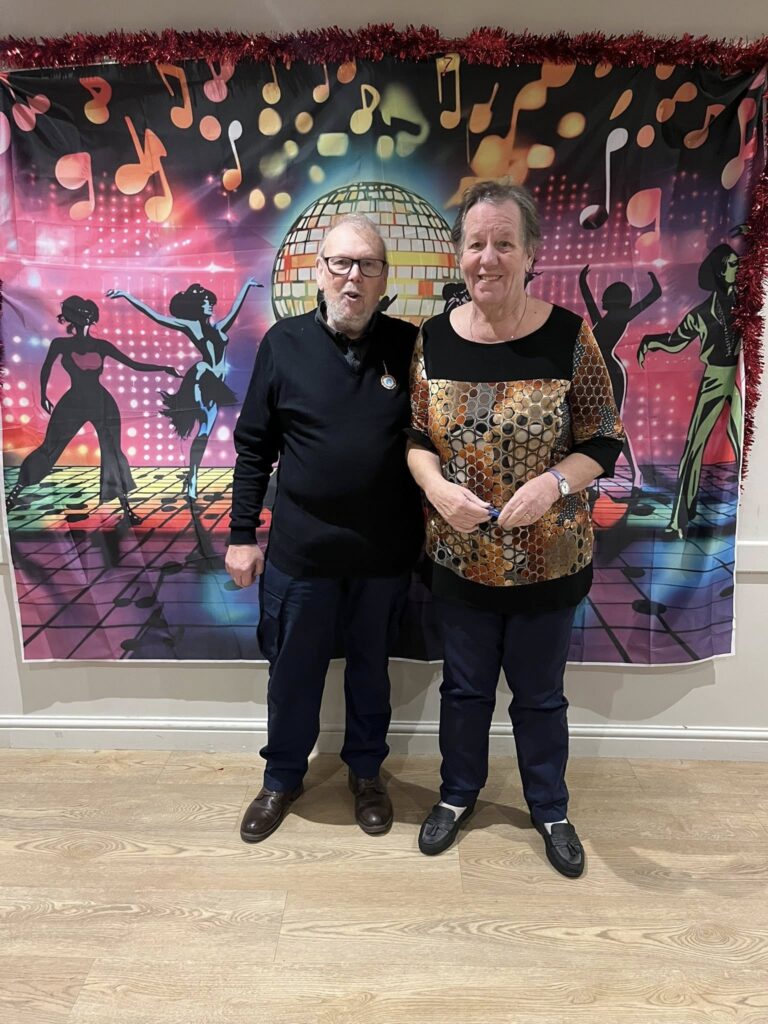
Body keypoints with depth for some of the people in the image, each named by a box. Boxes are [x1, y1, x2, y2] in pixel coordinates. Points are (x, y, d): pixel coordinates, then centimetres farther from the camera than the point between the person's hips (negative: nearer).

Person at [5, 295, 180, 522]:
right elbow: (46, 367, 18)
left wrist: (164, 368, -7)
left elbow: (135, 365, 2)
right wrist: (43, 395, 22)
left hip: (102, 404, 1)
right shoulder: (60, 344, 2)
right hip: (73, 403, -1)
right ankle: (15, 491, 16)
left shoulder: (102, 346, 4)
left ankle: (126, 507, -1)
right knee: (48, 449, 3)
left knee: (112, 452, -3)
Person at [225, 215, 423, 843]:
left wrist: (429, 531, -5)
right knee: (292, 673, 16)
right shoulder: (284, 344, -3)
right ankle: (283, 778, 41)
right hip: (299, 550, 0)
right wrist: (243, 535, 0)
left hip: (385, 553, 1)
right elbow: (253, 448, 1)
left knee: (371, 668, 19)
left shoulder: (409, 345, -3)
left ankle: (367, 772, 43)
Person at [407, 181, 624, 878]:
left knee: (540, 694, 17)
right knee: (464, 686, 20)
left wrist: (553, 483, -25)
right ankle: (459, 793, 46)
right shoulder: (434, 339, -4)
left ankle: (550, 810, 43)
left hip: (548, 561, -1)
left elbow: (604, 443, -6)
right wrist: (437, 487, -18)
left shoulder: (568, 337, -10)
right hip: (459, 559, 2)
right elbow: (415, 437, 2)